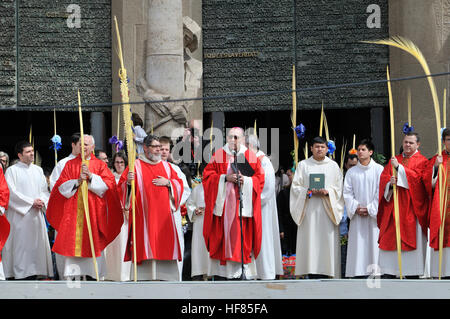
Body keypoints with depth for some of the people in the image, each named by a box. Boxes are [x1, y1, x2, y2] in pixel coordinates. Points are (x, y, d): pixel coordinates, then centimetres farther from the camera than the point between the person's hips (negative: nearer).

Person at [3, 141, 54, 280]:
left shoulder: (38, 170, 15)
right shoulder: (12, 170, -2)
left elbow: (45, 190, 15)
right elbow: (12, 192, -10)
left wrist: (42, 201, -6)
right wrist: (31, 202, -12)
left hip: (37, 215, 5)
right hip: (20, 216, -5)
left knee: (36, 245, 2)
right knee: (21, 245, -8)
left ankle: (35, 272, 4)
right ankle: (21, 273, -8)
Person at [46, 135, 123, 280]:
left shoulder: (100, 165, 9)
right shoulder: (70, 164, 12)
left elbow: (108, 184, -4)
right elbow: (62, 186, 3)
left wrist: (90, 176, -14)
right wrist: (78, 181, -12)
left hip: (93, 210, -1)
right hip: (73, 211, 1)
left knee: (92, 240, -3)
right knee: (72, 240, -6)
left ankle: (91, 274, 2)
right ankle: (71, 275, -7)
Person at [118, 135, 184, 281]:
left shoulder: (166, 166, 17)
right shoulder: (135, 166, 4)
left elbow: (179, 184, 17)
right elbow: (122, 188, -1)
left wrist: (168, 182, -2)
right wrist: (128, 182, -23)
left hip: (164, 215, 4)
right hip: (144, 214, -4)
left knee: (164, 244, 0)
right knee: (146, 244, -10)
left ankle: (165, 276, 4)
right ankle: (145, 277, -8)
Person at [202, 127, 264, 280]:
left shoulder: (250, 156, 7)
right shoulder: (218, 155, 7)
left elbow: (259, 177, 4)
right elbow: (207, 176, 2)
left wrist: (245, 180, -14)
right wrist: (225, 178, -12)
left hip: (243, 203, 0)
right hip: (223, 202, 0)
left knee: (242, 235, -5)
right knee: (223, 232, -3)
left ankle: (244, 270, -2)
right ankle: (222, 269, 2)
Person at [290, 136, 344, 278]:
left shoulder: (333, 166, 13)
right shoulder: (303, 165, 11)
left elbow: (339, 188, 9)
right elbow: (295, 186, 6)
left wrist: (327, 192, -11)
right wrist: (309, 192, -12)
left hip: (327, 211, 1)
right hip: (309, 210, -1)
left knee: (327, 239, -7)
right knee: (310, 240, -7)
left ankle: (324, 271, -6)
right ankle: (311, 274, -7)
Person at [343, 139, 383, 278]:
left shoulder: (379, 170, 2)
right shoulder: (351, 172, 10)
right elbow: (347, 193, 6)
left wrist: (370, 209, -10)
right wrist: (356, 207, -8)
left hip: (374, 214, -3)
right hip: (357, 215, 3)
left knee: (374, 242, -6)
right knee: (358, 244, -1)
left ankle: (375, 270, -4)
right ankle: (359, 273, -1)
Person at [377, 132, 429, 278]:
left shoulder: (421, 161, 4)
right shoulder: (394, 160, 17)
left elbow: (416, 178, -13)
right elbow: (383, 178, 8)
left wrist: (399, 167, -17)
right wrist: (390, 182, -14)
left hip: (411, 208, -4)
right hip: (393, 207, 4)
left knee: (411, 238, -7)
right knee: (390, 240, -1)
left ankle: (412, 274, -4)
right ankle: (389, 273, -1)